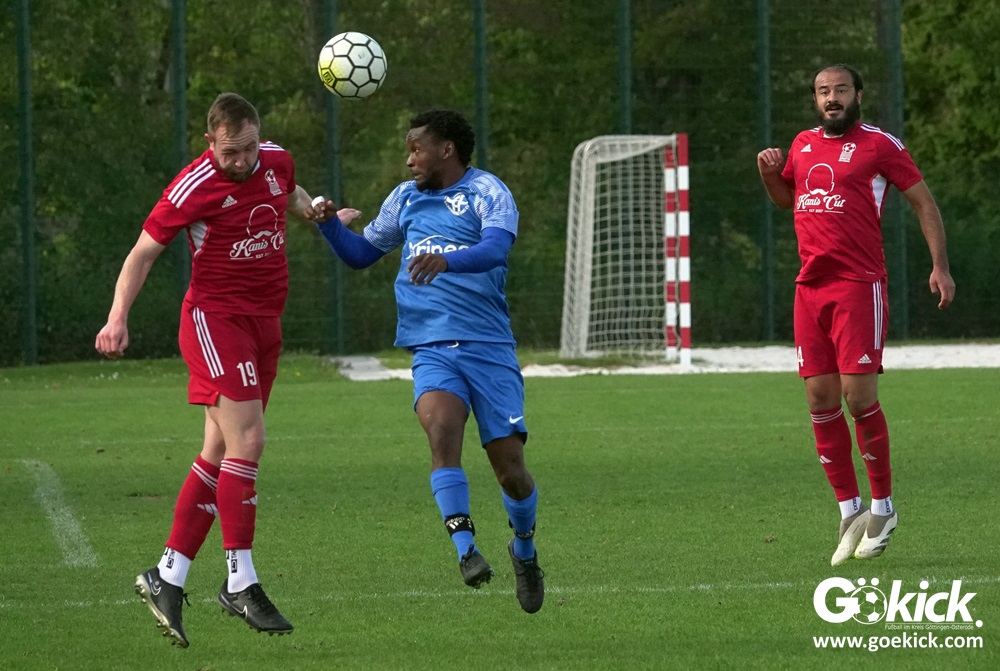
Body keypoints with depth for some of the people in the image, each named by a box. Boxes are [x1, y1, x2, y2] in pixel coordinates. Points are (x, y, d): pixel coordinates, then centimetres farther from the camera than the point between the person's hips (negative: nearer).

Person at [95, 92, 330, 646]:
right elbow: (143, 252, -9)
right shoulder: (195, 186, -13)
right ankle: (240, 584, -14)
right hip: (215, 316, -7)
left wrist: (317, 212, 15)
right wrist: (118, 317, -19)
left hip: (264, 321, 7)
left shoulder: (276, 161, 5)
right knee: (247, 440, -17)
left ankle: (167, 577, 9)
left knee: (220, 454, 5)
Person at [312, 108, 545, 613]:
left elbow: (494, 250, -22)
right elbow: (361, 253, 28)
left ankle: (524, 550, 27)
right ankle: (465, 549, -30)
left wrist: (446, 260, -40)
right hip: (432, 349, 3)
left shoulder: (487, 193, -2)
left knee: (509, 464, -3)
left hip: (489, 347, -3)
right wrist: (330, 224, 8)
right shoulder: (406, 198, 16)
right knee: (441, 424, -28)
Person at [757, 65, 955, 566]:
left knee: (858, 394, -10)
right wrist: (769, 173, 11)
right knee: (820, 401, 2)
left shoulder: (879, 145, -1)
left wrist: (940, 266, -6)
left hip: (859, 286, -6)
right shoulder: (803, 144, 15)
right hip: (810, 287, 6)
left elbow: (923, 202, 2)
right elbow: (785, 198, 33)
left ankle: (882, 506, 4)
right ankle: (849, 510, 12)